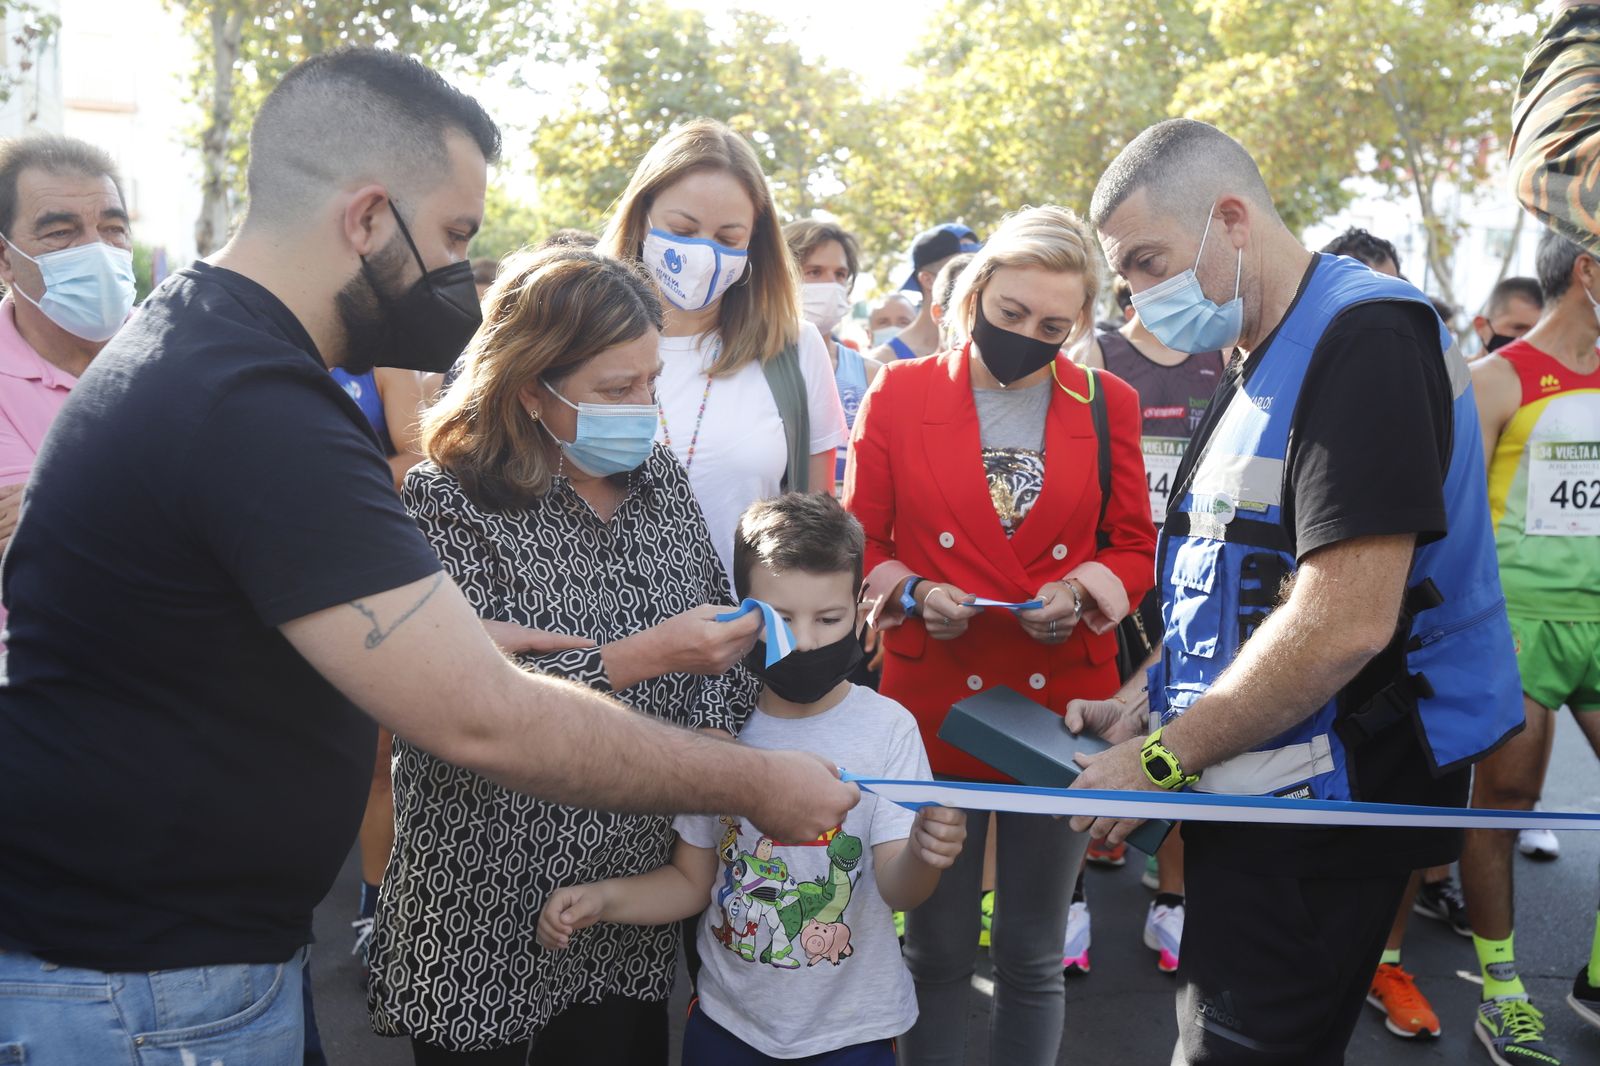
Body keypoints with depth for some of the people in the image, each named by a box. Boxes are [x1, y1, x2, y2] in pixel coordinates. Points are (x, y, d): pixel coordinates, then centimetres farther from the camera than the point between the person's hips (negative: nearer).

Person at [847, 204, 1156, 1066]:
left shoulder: (1108, 405, 3)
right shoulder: (899, 395, -1)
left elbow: (1133, 548, 9)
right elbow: (860, 544, 4)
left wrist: (1082, 591, -11)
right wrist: (916, 593, -14)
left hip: (1061, 703, 1)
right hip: (934, 700, -1)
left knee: (1034, 954, 13)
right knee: (937, 947, 11)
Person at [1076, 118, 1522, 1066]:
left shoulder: (1364, 338, -17)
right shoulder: (1260, 367, 14)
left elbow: (1345, 621, -26)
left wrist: (1164, 761, -18)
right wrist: (1143, 711, 6)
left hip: (1321, 804, -9)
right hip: (1253, 793, 9)